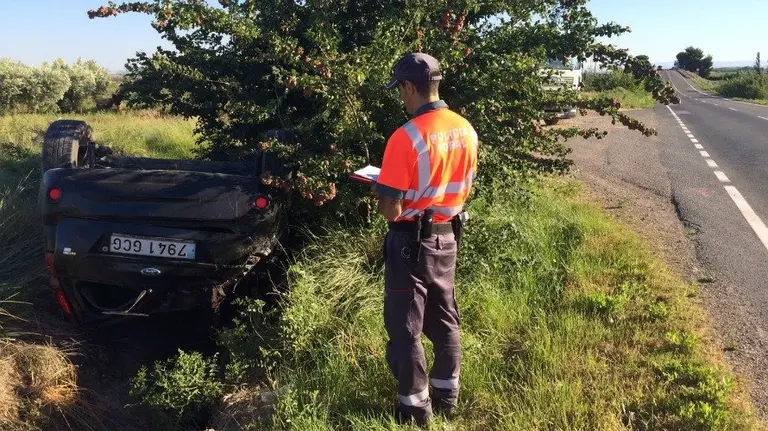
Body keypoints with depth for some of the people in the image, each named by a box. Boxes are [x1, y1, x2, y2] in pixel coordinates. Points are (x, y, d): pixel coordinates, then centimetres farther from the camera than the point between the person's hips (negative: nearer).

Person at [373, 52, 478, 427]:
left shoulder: (406, 137, -23)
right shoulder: (466, 130, -1)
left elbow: (390, 212, -22)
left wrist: (383, 190, -2)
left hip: (411, 242, -7)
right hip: (447, 237, 7)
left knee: (405, 328, 8)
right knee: (444, 320, 19)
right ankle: (446, 396, 33)